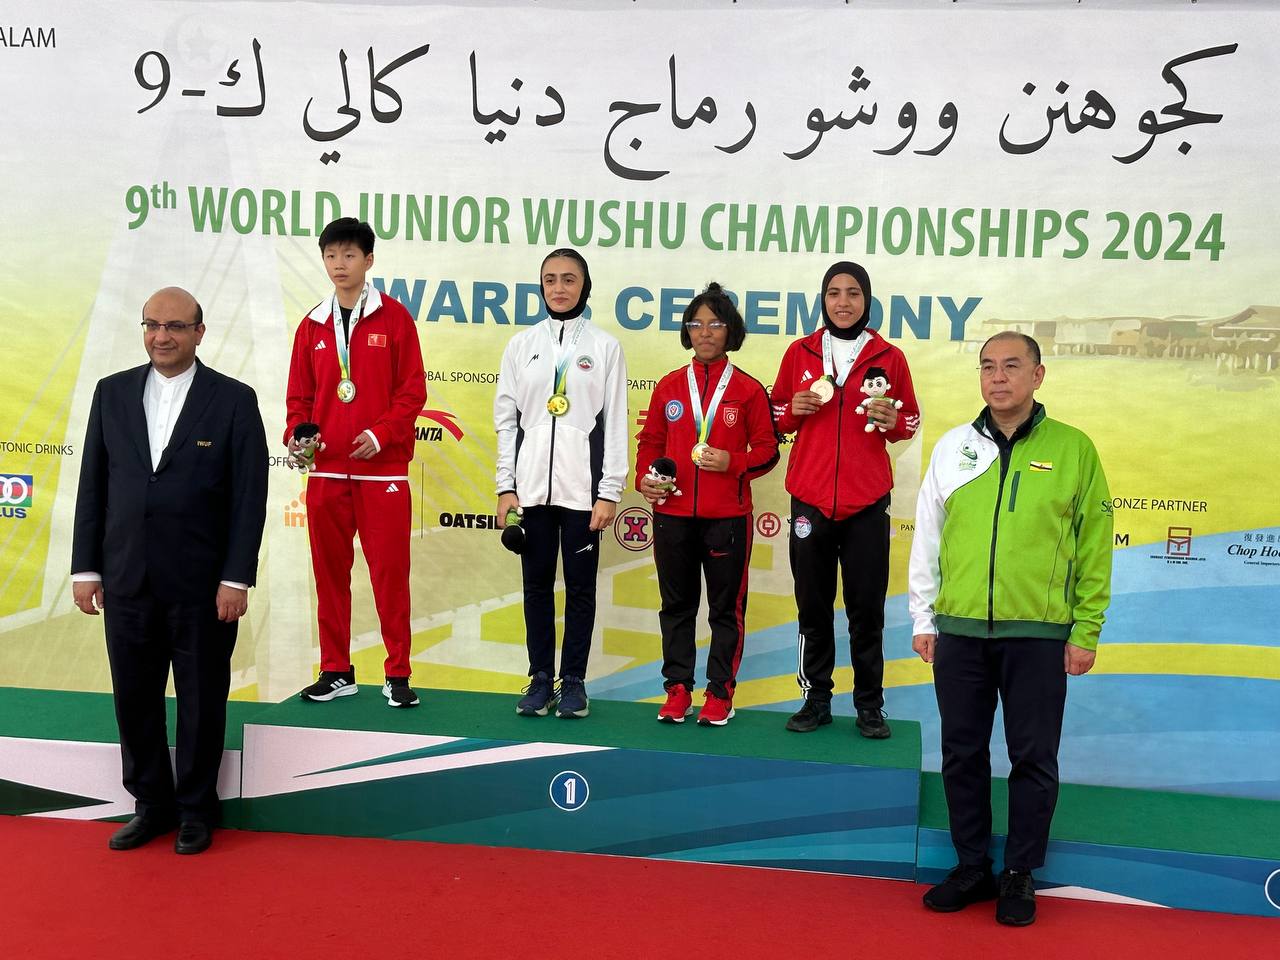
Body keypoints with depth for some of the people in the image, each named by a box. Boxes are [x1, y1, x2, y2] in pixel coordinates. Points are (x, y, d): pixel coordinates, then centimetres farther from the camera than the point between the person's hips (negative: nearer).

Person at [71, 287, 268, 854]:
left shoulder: (234, 400, -4)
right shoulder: (112, 393, 7)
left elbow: (249, 496, -6)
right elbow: (92, 485, 8)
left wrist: (236, 579, -11)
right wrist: (85, 568, 4)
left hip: (202, 585, -3)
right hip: (127, 581, 3)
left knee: (202, 701, 8)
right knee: (135, 699, 11)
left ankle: (196, 809, 26)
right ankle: (151, 805, 29)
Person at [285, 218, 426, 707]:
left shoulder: (394, 317, 1)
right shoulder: (313, 325, 11)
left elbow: (413, 390, -3)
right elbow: (299, 396, 12)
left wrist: (381, 433, -15)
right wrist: (296, 434, -6)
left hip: (382, 467, -4)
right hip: (326, 468, 4)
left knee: (390, 569, -2)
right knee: (329, 569, 8)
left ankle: (397, 674, 8)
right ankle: (336, 671, 19)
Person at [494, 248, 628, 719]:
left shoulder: (604, 346, 4)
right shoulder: (522, 344, 9)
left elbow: (616, 423, 0)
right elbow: (506, 418, 8)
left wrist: (609, 492, -6)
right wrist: (506, 486, 1)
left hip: (582, 488, -2)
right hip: (531, 486, 2)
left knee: (580, 586, 4)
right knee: (537, 584, 7)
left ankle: (573, 681, 14)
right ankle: (541, 679, 17)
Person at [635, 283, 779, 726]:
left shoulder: (748, 389, 2)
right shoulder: (669, 386, 9)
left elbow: (766, 449, 2)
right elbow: (651, 441, 14)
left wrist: (732, 463, -15)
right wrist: (645, 477, -4)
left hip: (727, 517, -2)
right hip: (672, 513, 3)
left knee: (726, 607, 4)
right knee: (676, 605, 10)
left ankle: (720, 693, 14)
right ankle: (677, 689, 20)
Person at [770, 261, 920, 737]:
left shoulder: (889, 357, 5)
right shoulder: (800, 353, 7)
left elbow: (912, 420, 12)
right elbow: (777, 414, 15)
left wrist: (893, 421, -9)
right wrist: (793, 409, -7)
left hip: (867, 501, -1)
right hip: (810, 498, 1)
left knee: (867, 607, 1)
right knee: (812, 605, 5)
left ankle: (869, 705, 12)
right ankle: (816, 699, 17)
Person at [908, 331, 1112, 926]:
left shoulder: (1073, 449, 0)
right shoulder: (953, 447, 6)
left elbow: (1094, 547, 0)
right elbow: (926, 538, 9)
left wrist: (1085, 631, -2)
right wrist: (923, 619, 8)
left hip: (1038, 635, -2)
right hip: (958, 631, 3)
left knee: (1033, 759, 7)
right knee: (962, 753, 10)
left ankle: (1019, 875, 23)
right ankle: (972, 867, 26)